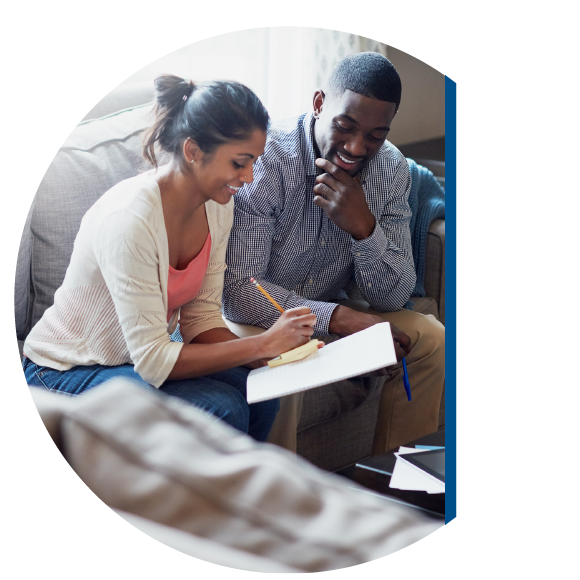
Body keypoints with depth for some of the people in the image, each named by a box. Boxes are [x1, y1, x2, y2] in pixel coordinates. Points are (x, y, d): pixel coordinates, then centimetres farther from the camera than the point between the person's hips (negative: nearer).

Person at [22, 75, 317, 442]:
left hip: (144, 355, 7)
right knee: (220, 409, -27)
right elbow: (152, 361, -30)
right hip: (66, 375, -7)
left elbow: (202, 317, -2)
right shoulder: (128, 218, -31)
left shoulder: (218, 205, -6)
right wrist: (263, 344, -30)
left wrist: (268, 355, -20)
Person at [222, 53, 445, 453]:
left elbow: (393, 298, -9)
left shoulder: (391, 169, -7)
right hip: (257, 319, -5)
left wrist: (363, 226, -28)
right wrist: (342, 318, -34)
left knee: (428, 337, -11)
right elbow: (238, 291, -28)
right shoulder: (264, 163, -25)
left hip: (330, 316, 6)